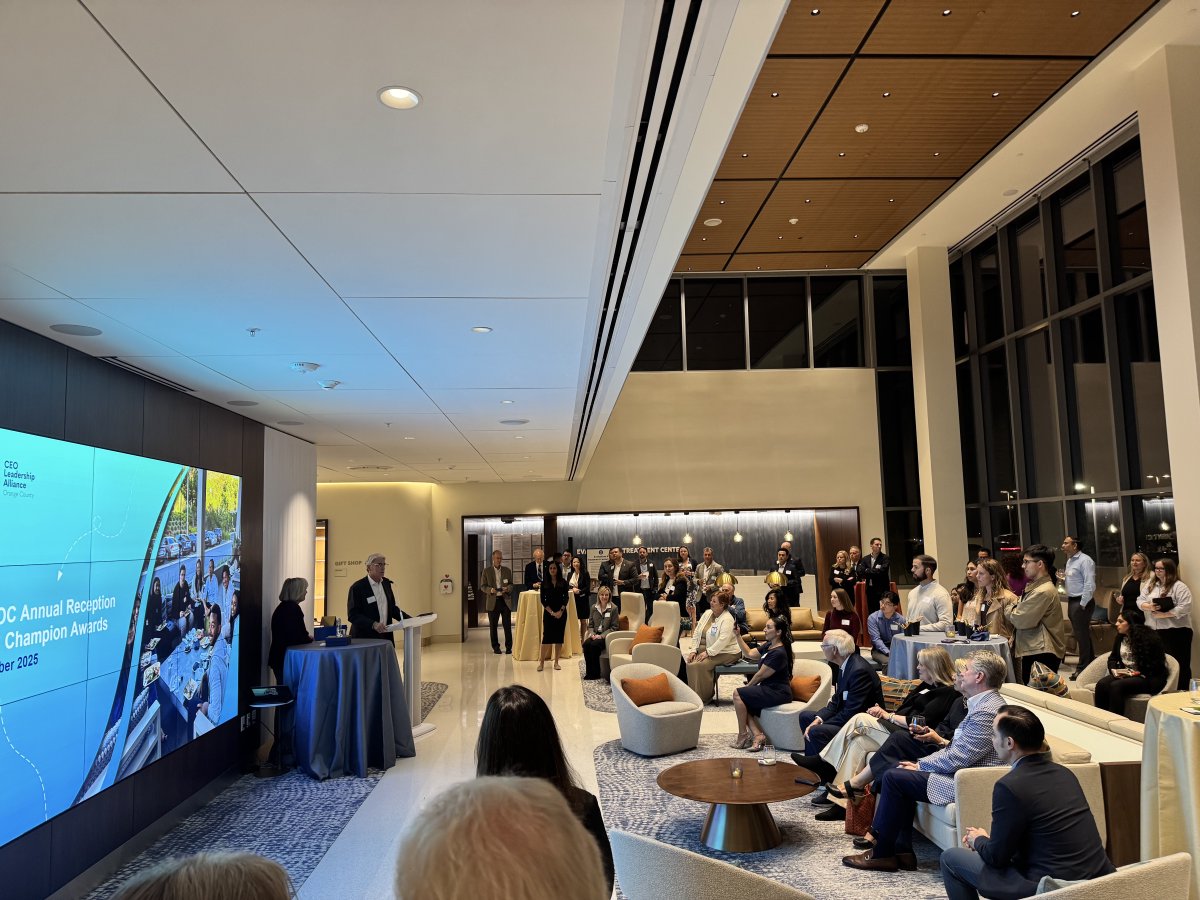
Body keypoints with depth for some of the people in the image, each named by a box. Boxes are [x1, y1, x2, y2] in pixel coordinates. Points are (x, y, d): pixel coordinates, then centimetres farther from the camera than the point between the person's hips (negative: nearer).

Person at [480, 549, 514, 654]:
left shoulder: (507, 570, 10)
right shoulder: (487, 571, 4)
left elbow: (511, 584, 13)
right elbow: (483, 586, 3)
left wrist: (507, 588, -9)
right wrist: (490, 590, -16)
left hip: (505, 600, 1)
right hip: (492, 602, -1)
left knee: (507, 625, -1)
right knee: (493, 626, 4)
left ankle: (508, 647, 8)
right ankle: (495, 647, 15)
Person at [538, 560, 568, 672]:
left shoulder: (563, 582, 3)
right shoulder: (544, 583, 2)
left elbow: (566, 598, 1)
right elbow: (543, 600, -1)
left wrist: (561, 611, -11)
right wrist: (551, 612, -9)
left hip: (561, 613, 1)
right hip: (548, 613, -1)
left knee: (559, 637, 3)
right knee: (546, 637, -7)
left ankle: (556, 662, 11)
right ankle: (541, 662, -2)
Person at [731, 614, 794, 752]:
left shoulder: (778, 653, -21)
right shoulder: (768, 646, 8)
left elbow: (760, 675, -15)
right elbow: (749, 653, 18)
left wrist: (747, 688, 0)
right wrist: (738, 635, 8)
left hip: (778, 693, -10)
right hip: (769, 689, 10)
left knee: (738, 694, -15)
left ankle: (743, 736, -6)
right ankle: (757, 735, -6)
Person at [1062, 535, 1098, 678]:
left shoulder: (1084, 560, -14)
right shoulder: (1070, 561, 15)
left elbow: (1090, 584, -19)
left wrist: (1083, 604, -19)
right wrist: (1070, 601, 14)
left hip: (1081, 602, -9)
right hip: (1072, 601, 9)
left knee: (1082, 635, -4)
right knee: (1079, 633, 14)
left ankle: (1083, 668, 2)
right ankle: (1091, 661, 24)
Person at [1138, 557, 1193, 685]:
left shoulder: (1179, 587, -6)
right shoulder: (1151, 586, 15)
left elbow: (1184, 608, -17)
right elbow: (1140, 601, 11)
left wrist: (1163, 614, -18)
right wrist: (1149, 607, -10)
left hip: (1175, 632, -6)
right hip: (1153, 631, 6)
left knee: (1178, 665, -2)